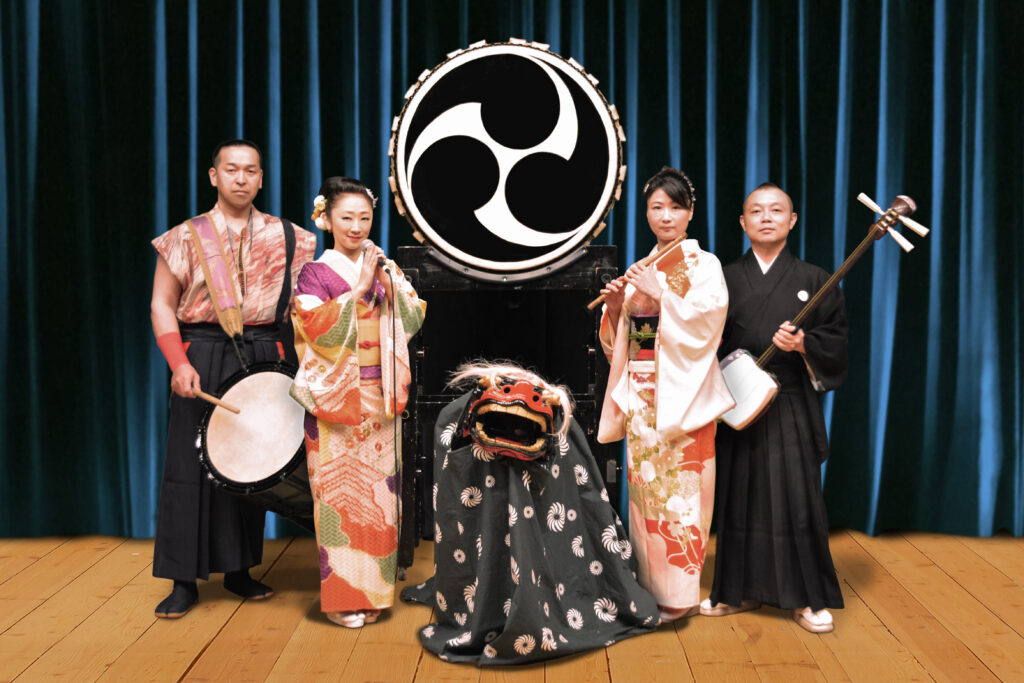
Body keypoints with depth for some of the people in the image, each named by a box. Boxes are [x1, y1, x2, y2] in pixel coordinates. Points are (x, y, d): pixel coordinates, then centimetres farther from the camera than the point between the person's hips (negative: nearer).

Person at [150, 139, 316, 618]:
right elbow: (162, 304, 0)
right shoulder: (187, 237, 1)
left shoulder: (286, 237, 6)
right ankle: (184, 581, 8)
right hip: (203, 358, -2)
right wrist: (179, 363, -14)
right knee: (191, 466, -1)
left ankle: (239, 570, 22)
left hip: (260, 358, 2)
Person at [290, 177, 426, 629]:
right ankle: (340, 595, 9)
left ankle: (374, 588, 17)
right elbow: (319, 330, -15)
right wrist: (358, 289, -18)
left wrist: (390, 284, -12)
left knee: (378, 490, 6)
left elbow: (413, 321, 2)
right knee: (339, 490, -2)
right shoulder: (315, 273, -2)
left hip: (380, 399, 4)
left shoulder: (385, 268, 10)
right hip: (336, 400, -4)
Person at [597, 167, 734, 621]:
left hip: (682, 393, -5)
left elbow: (706, 320, -15)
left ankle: (679, 593, 5)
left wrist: (660, 293, -18)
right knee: (643, 485, 7)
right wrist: (616, 307, -3)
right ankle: (649, 583, 18)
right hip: (641, 395, 5)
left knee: (679, 487, -5)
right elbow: (620, 341, 15)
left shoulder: (703, 265, 0)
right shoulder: (640, 270, 15)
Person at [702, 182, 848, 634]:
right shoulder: (725, 279, 8)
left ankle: (807, 597, 12)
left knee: (797, 498, -1)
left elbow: (836, 339, 3)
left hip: (792, 406, -1)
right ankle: (742, 590, 21)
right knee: (740, 495, 7)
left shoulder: (813, 280, 5)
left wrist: (805, 346, -15)